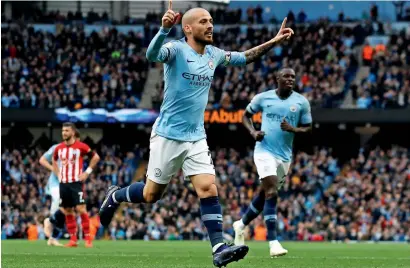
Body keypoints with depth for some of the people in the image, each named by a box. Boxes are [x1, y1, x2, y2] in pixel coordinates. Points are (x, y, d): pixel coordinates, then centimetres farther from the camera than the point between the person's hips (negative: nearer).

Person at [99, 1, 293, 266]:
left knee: (209, 189, -8)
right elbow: (152, 54, -37)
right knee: (151, 194, 6)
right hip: (168, 135, -5)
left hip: (197, 138, 5)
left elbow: (244, 57, 22)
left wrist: (274, 41, 13)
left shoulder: (214, 54, 5)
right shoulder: (176, 49, -15)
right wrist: (165, 28, -56)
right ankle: (115, 196, 35)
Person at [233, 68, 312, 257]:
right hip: (265, 150, -4)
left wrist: (293, 129, -16)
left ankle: (241, 225, 40)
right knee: (271, 193, -18)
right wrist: (253, 132, -6)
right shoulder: (263, 98, -1)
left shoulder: (301, 102, 1)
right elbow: (246, 115, 13)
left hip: (284, 155, 4)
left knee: (265, 195, 15)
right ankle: (273, 242, -21)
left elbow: (308, 128, 5)